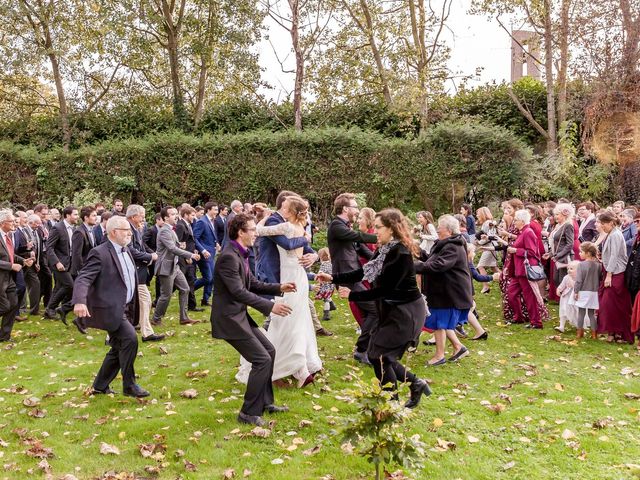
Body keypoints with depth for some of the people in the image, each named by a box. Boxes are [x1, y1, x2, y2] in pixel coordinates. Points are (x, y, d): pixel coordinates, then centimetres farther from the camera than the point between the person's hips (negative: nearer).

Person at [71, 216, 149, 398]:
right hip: (109, 309, -9)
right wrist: (79, 301, -41)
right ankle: (129, 385, -8)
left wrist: (132, 310, 23)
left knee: (119, 348, 14)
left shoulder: (126, 251, 13)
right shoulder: (100, 253, -14)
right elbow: (83, 279, -23)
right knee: (130, 338, -22)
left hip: (124, 309, 9)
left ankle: (100, 386, 29)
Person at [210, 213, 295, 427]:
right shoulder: (229, 257, -21)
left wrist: (279, 288, 4)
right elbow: (239, 292, -26)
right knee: (262, 359, -10)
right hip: (229, 318, -10)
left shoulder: (241, 255, 10)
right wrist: (270, 306, -25)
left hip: (239, 315, 10)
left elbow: (253, 285, 16)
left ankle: (265, 402, 26)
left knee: (269, 351, 15)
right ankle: (249, 412, 1)